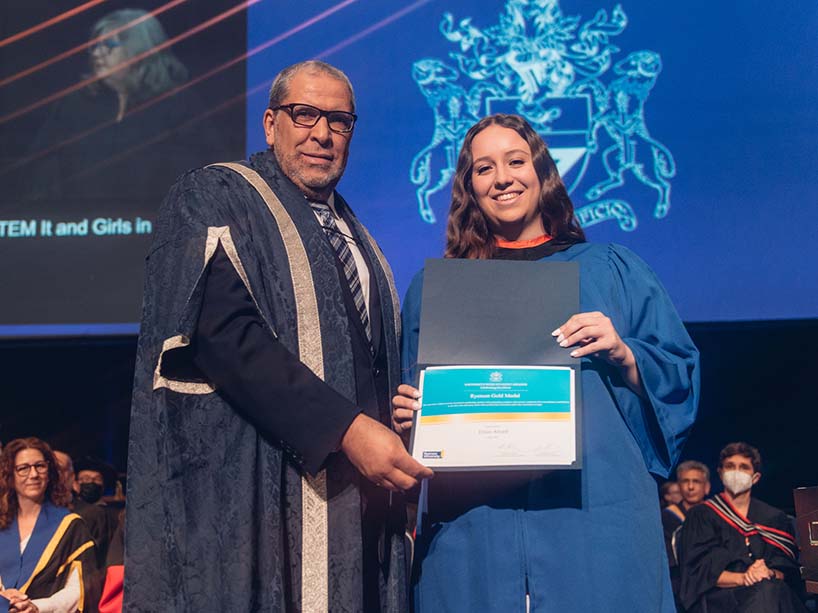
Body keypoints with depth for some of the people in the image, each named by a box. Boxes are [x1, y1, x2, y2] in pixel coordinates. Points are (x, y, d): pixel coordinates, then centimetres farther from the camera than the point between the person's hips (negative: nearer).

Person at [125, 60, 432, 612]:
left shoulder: (352, 235, 20)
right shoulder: (214, 199, -2)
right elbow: (225, 333, -17)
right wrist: (345, 427, -22)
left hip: (359, 481, 7)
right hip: (255, 486, -6)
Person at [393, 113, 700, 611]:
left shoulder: (613, 271, 13)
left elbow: (680, 375, 8)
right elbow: (410, 396, 15)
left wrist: (624, 355, -10)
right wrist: (406, 414, -6)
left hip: (595, 511, 0)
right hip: (473, 523, 1)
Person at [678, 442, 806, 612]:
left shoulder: (774, 518, 20)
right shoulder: (702, 515, 10)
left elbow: (788, 568, 12)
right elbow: (699, 569, -1)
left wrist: (771, 574, -12)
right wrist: (742, 578, -17)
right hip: (720, 597, -2)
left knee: (770, 590, -34)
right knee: (767, 590, -33)